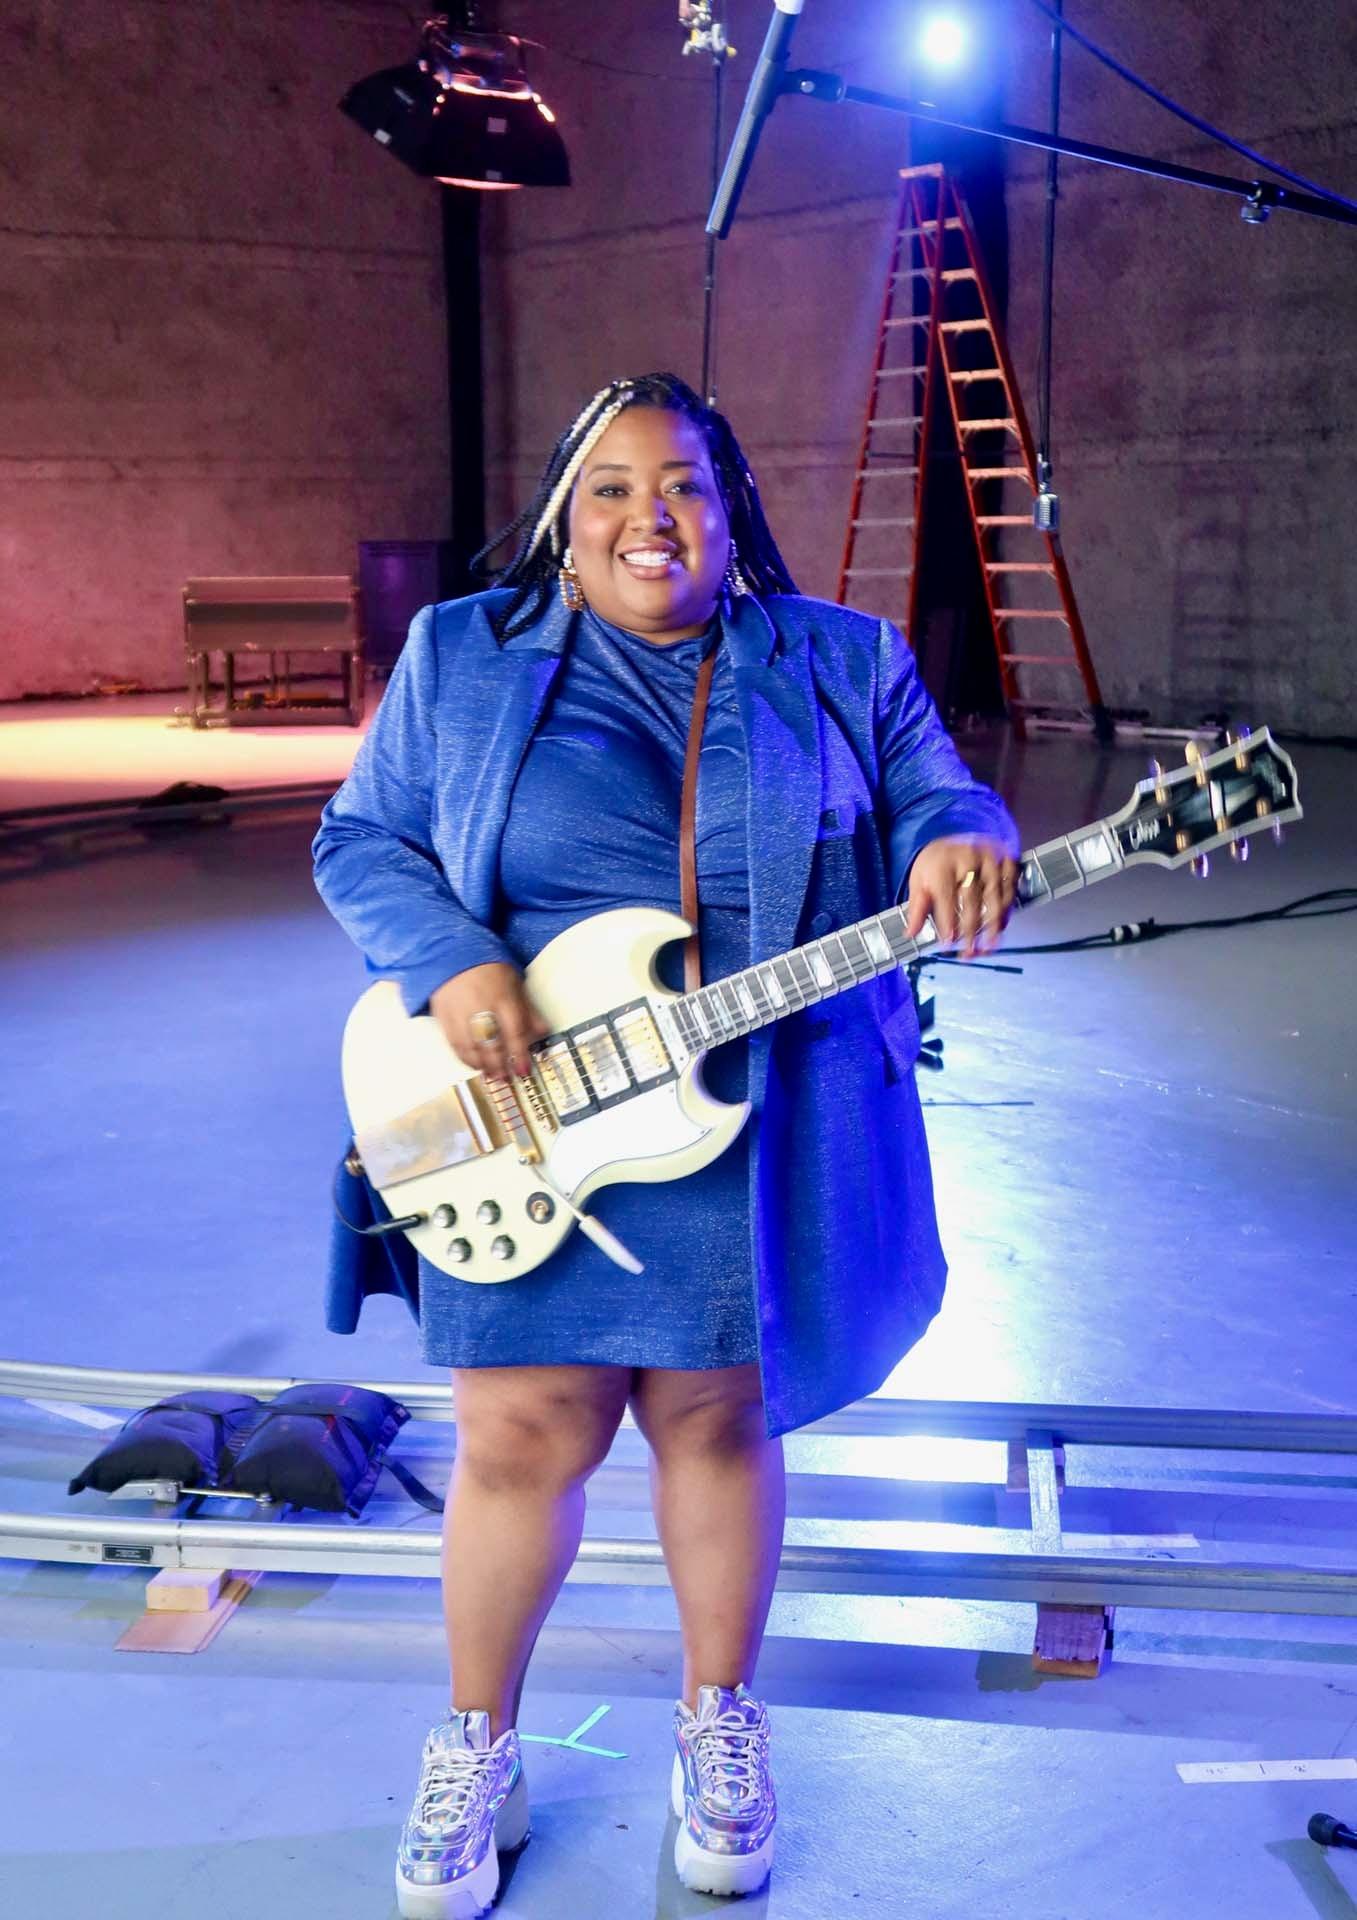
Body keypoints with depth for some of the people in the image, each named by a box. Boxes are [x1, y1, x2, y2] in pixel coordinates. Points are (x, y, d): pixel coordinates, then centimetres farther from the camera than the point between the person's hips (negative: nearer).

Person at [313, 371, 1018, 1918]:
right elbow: (360, 841, 5)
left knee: (716, 1420, 13)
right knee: (524, 1438, 5)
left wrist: (960, 842, -22)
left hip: (763, 1130, 1)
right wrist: (447, 966, -14)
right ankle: (476, 1748, 29)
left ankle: (719, 1721, 36)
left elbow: (935, 801, 4)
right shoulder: (461, 654, 5)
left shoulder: (844, 663, 6)